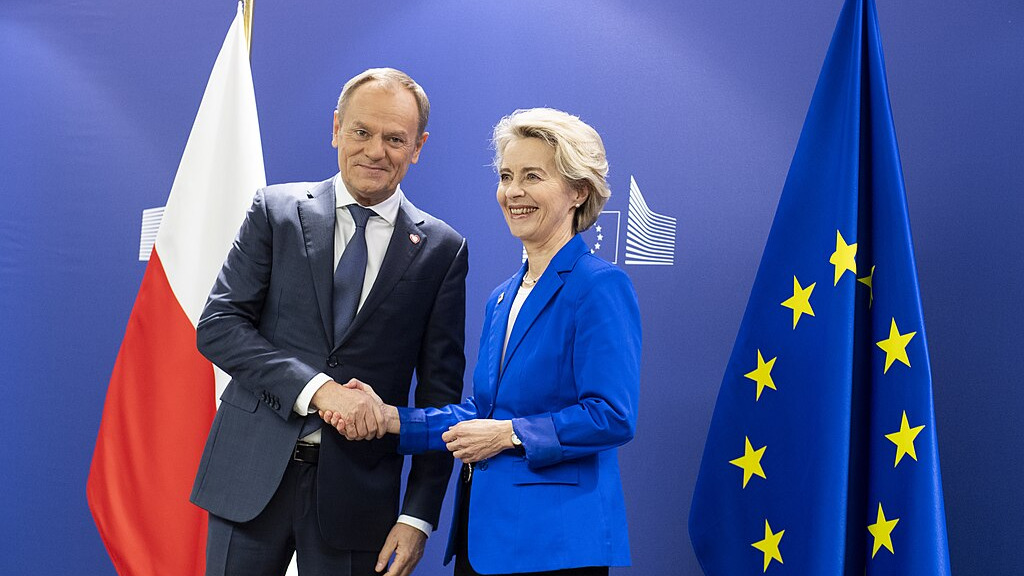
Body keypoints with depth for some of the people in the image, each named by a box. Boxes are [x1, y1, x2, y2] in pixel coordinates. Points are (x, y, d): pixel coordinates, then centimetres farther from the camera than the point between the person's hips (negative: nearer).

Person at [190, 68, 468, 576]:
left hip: (358, 490, 0)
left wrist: (419, 515, -4)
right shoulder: (277, 210, 3)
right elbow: (217, 325, -4)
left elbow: (439, 391, 2)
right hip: (253, 471, 1)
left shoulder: (442, 249, 2)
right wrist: (317, 389, -17)